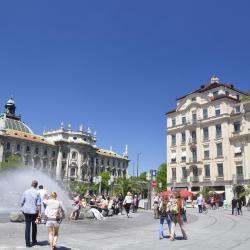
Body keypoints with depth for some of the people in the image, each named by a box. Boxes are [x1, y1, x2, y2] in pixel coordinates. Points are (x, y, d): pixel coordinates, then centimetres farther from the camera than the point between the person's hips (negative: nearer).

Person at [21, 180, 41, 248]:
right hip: (34, 211, -2)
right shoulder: (37, 193, -9)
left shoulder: (25, 192, 0)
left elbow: (22, 202, 5)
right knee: (34, 226, 16)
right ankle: (34, 241, 27)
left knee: (27, 227, 6)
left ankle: (27, 243, 5)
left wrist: (23, 209, 20)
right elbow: (38, 204, -11)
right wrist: (39, 213, -8)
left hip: (26, 211, 2)